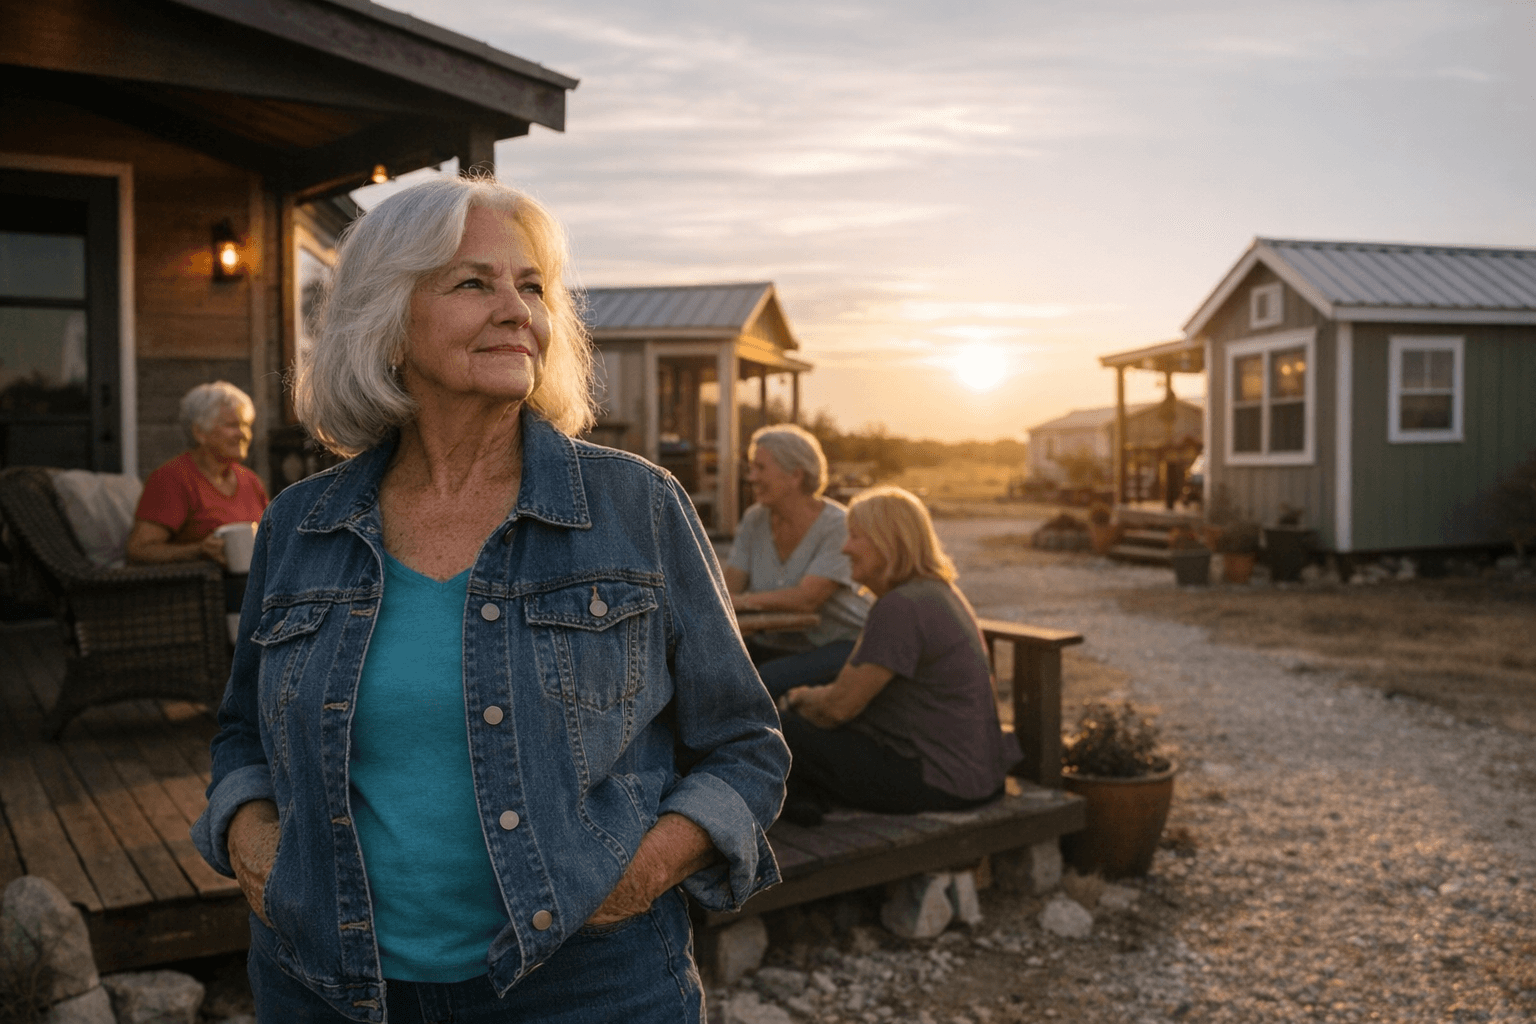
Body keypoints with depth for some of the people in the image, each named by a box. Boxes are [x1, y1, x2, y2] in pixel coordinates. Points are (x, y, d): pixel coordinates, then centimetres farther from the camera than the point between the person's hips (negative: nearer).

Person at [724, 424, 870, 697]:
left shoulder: (837, 526, -16)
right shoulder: (755, 520, 3)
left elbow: (807, 598, -26)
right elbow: (729, 588, -1)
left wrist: (740, 601, -31)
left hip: (841, 644, -6)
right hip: (777, 643, 6)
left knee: (769, 680, -32)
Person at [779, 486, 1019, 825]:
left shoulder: (900, 608, -21)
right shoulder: (939, 591, 11)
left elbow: (840, 706, -18)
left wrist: (803, 698, 2)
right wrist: (816, 696, 6)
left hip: (940, 783, -10)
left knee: (785, 731, -9)